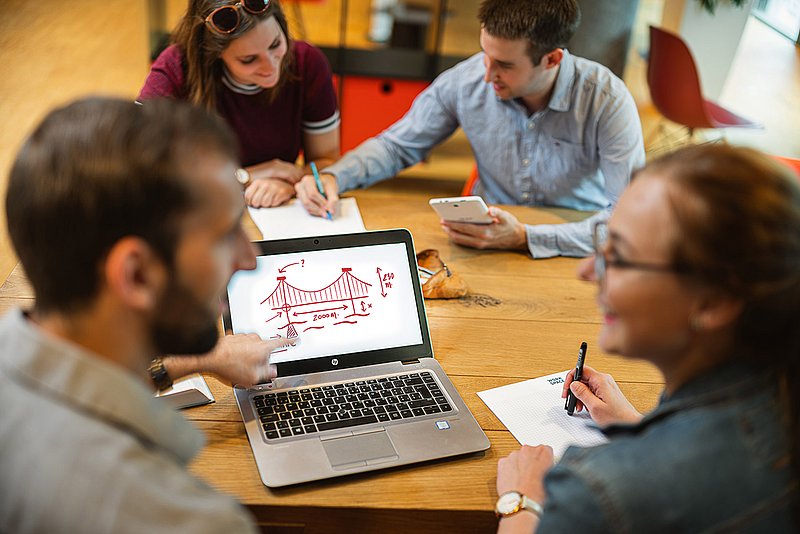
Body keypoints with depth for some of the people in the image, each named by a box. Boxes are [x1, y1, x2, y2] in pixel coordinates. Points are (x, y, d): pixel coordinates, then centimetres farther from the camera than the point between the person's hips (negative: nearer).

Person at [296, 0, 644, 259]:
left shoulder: (606, 101, -21)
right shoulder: (466, 81, -11)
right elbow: (397, 145, 4)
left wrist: (525, 238, -35)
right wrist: (333, 177, -14)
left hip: (574, 255, -3)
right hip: (486, 241, 3)